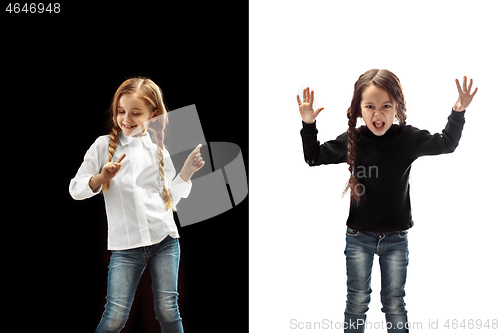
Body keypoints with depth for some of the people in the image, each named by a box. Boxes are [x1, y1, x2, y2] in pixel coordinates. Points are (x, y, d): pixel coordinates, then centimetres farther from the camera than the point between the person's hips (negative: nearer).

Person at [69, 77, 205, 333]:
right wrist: (101, 178, -15)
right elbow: (76, 189, 2)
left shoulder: (158, 151, 11)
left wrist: (186, 172, 4)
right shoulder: (104, 145, 3)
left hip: (165, 239, 2)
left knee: (167, 310, -1)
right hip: (126, 244, -2)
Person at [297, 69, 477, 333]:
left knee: (395, 303, 11)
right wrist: (308, 125, -8)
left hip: (396, 238, 0)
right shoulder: (350, 141, -9)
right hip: (359, 236, 0)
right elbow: (314, 157, 5)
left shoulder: (409, 138, -9)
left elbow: (446, 144, 6)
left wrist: (458, 113, -8)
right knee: (357, 302, 9)